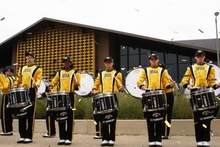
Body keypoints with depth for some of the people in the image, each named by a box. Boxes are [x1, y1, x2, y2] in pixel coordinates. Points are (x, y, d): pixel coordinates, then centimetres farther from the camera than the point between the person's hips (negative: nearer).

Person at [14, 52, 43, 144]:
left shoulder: (38, 69, 7)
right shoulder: (22, 69, 22)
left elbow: (39, 80, -6)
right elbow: (18, 80, 23)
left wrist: (36, 84, -27)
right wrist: (15, 87, 5)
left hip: (31, 92, -5)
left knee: (30, 115, -5)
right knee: (21, 114, 4)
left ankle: (29, 137, 0)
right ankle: (22, 136, 11)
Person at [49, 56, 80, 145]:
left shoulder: (75, 73, 7)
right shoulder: (59, 72, 18)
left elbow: (77, 85, 3)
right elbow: (54, 81, 16)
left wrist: (76, 86, -19)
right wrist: (51, 86, -4)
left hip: (70, 96, -3)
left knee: (69, 117, -2)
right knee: (60, 117, 4)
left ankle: (68, 138, 2)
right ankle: (62, 138, 10)